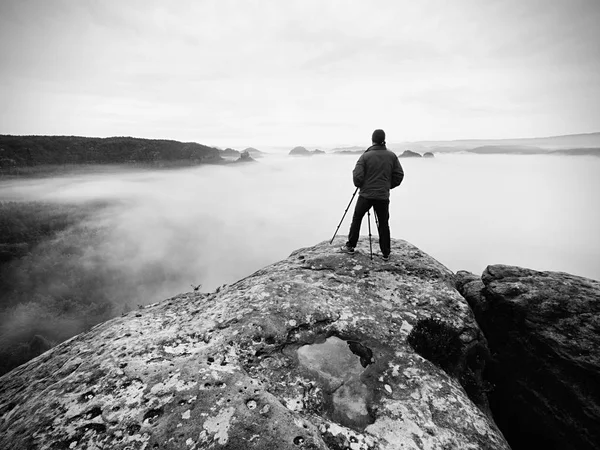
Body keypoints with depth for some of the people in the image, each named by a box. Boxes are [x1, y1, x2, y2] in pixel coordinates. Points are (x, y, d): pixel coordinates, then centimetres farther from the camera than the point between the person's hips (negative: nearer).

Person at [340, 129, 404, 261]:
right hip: (383, 196, 2)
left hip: (366, 195, -2)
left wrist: (360, 185, 8)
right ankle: (386, 253, 16)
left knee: (356, 219, 15)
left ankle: (350, 246, 21)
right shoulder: (392, 156, 2)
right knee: (384, 224, 11)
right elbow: (399, 175, 3)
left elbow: (357, 177, -13)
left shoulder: (365, 156, -7)